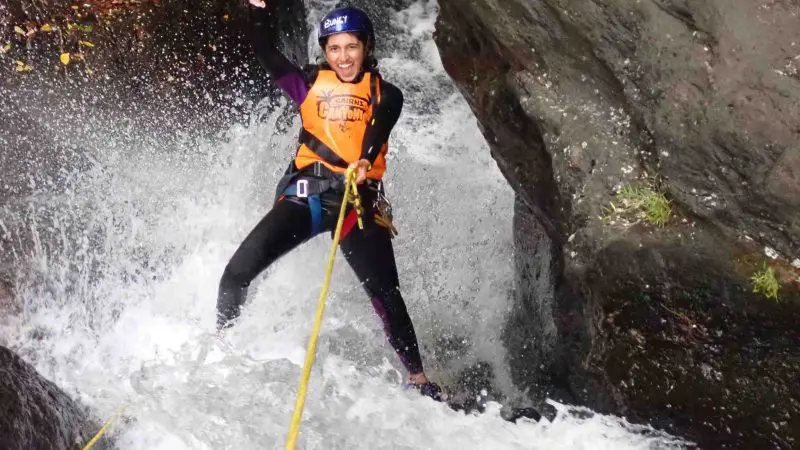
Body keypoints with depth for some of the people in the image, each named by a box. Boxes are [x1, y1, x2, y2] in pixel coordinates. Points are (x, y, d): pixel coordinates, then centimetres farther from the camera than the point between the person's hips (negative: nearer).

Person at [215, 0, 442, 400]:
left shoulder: (385, 94, 7)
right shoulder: (310, 84, 13)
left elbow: (381, 125, -15)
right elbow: (264, 51, 3)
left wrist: (365, 159, -36)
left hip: (359, 200, -1)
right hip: (304, 193, 2)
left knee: (386, 297, -6)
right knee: (238, 271, -13)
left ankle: (418, 379, 9)